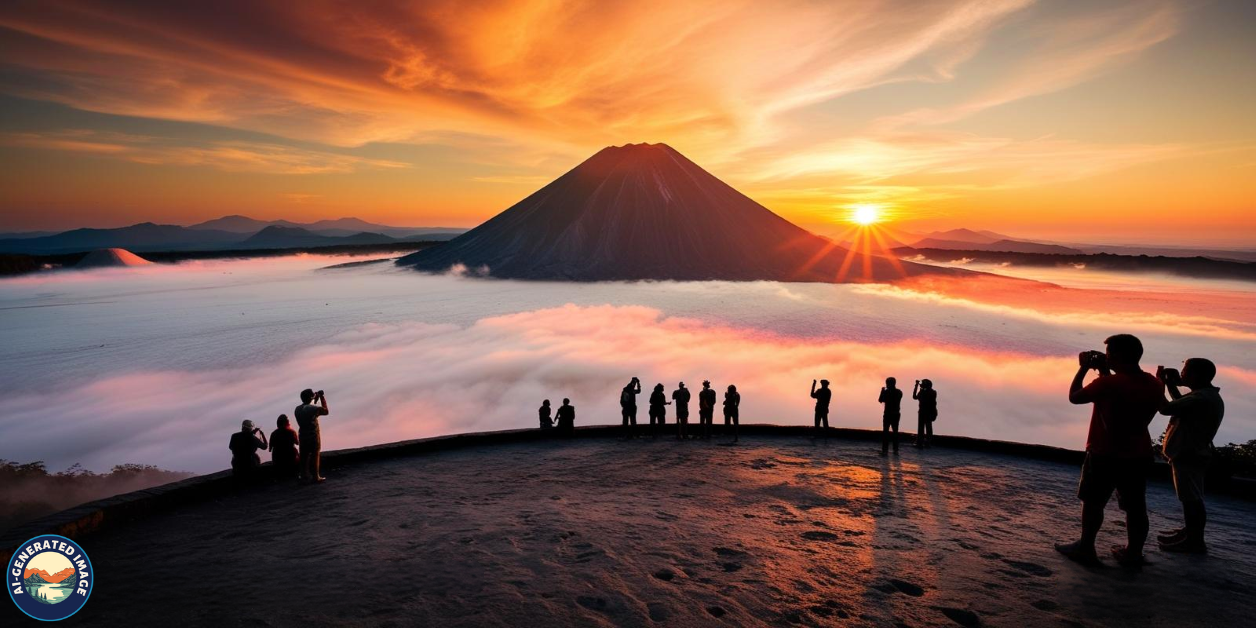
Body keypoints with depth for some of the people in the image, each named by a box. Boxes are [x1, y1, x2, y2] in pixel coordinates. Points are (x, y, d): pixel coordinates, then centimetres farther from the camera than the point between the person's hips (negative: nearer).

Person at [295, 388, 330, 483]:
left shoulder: (297, 409, 3)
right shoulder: (313, 408, -19)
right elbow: (326, 411, -5)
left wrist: (315, 400, 16)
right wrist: (322, 398, -1)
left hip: (302, 436, 6)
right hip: (313, 436, -6)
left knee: (304, 456, 12)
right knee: (315, 456, 3)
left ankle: (304, 475, 19)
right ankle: (315, 477, 7)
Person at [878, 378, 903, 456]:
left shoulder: (886, 392, -12)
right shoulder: (899, 392, 5)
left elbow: (880, 400, -5)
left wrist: (882, 391, 5)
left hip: (888, 414, -5)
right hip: (896, 414, 5)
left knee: (885, 432, -1)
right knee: (895, 432, 12)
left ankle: (885, 450, -6)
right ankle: (896, 450, 12)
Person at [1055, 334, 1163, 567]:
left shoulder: (1108, 384, -23)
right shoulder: (1155, 385, 1)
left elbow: (1074, 397, -9)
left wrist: (1084, 367, 0)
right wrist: (1105, 372, 11)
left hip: (1105, 455, -6)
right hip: (1139, 455, 6)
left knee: (1093, 502, 8)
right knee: (1135, 506, 14)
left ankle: (1085, 548, 17)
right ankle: (1133, 553, 24)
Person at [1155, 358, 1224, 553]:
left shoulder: (1201, 398, -23)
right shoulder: (1207, 396, 10)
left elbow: (1166, 408, -27)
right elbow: (1182, 406, 25)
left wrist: (1160, 383, -13)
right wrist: (1171, 385, 14)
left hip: (1188, 456, -10)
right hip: (1191, 454, 10)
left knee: (1191, 499, -2)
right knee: (1191, 498, 20)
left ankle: (1194, 541, 6)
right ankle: (1190, 532, 33)